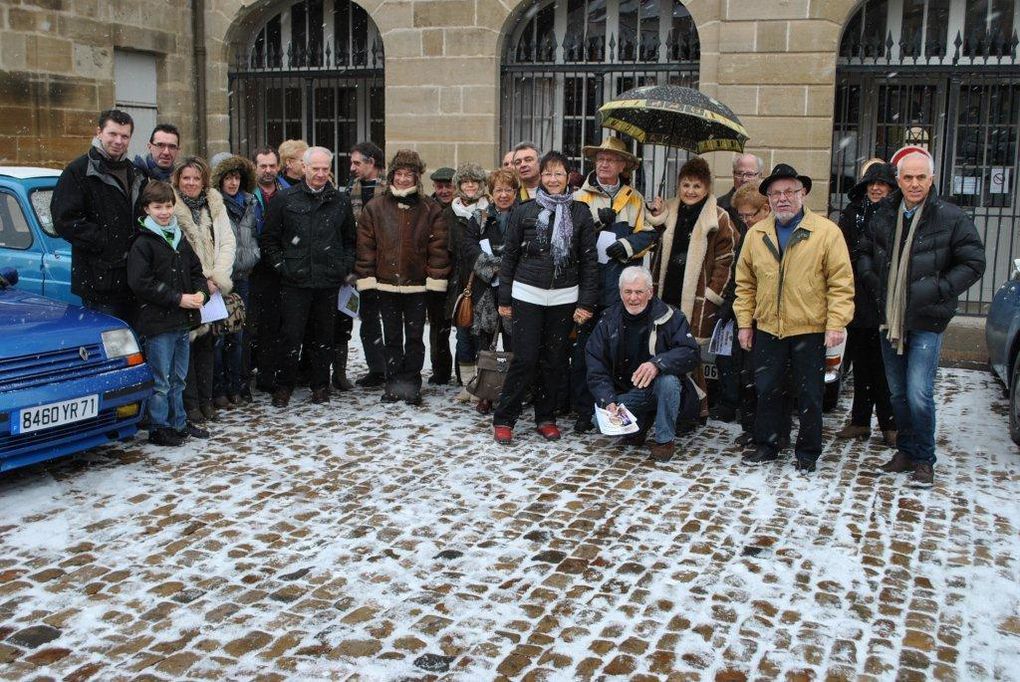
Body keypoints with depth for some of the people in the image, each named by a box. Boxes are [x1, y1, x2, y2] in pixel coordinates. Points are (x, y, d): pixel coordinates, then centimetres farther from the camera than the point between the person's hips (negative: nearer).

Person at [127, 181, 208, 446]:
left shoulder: (180, 239, 14)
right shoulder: (143, 243, -8)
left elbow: (196, 270, 20)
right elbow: (140, 283, -15)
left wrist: (201, 292, -1)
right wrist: (178, 298, -17)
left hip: (183, 319, 7)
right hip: (158, 322, -7)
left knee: (178, 378, 15)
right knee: (160, 380, -1)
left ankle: (178, 423, 25)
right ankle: (158, 429, 8)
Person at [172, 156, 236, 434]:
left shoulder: (215, 205, 10)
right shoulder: (171, 208, -5)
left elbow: (228, 242, 4)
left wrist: (216, 277, -9)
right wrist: (200, 281, -13)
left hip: (212, 287, 5)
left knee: (206, 343, 12)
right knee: (188, 345, -4)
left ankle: (205, 401, 21)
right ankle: (191, 409, -2)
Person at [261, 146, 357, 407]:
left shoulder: (340, 200, 9)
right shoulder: (286, 199, 1)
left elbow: (350, 239, 17)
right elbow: (269, 238, 5)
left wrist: (345, 268, 7)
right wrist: (280, 265, -3)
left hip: (329, 281, 2)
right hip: (295, 281, -2)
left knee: (323, 336, 10)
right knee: (291, 336, -2)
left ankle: (320, 386, 21)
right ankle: (283, 387, 11)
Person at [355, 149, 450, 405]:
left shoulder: (430, 209, 0)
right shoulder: (375, 207, 1)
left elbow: (438, 246, -2)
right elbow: (365, 245, 1)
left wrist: (436, 278, -8)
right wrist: (366, 278, -4)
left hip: (417, 286, -1)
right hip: (386, 284, 1)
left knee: (414, 338, 7)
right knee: (392, 338, 11)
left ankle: (411, 385, 17)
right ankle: (393, 384, 20)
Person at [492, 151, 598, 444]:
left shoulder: (580, 213, 4)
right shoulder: (524, 211, 3)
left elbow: (589, 260, 4)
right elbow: (509, 255, 7)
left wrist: (586, 302, -2)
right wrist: (504, 298, 4)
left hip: (564, 297, 1)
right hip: (527, 295, -1)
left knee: (555, 360, 6)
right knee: (525, 359, -5)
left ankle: (546, 417, 20)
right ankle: (503, 419, 6)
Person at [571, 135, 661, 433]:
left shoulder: (634, 199, 15)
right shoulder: (580, 197, 11)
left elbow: (648, 235, 9)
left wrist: (626, 245, -9)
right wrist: (595, 221, -11)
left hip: (621, 286, 1)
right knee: (582, 349, -1)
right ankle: (584, 410, 8)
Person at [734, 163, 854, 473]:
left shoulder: (827, 232, -7)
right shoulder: (756, 234, 5)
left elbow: (841, 282, -9)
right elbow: (745, 283, 9)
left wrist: (836, 324, -15)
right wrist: (744, 322, 5)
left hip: (810, 329, -3)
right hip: (767, 329, 3)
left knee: (810, 395, 7)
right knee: (766, 390, 11)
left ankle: (807, 453, 21)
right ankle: (766, 445, 26)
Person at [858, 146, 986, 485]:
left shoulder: (952, 218, -7)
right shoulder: (884, 215, 6)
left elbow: (974, 264, -4)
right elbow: (864, 252, 20)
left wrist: (939, 289, -13)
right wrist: (871, 279, 3)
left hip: (926, 321, -5)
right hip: (890, 319, 5)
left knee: (919, 393, -11)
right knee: (898, 393, 14)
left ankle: (924, 459, 7)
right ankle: (906, 450, 29)